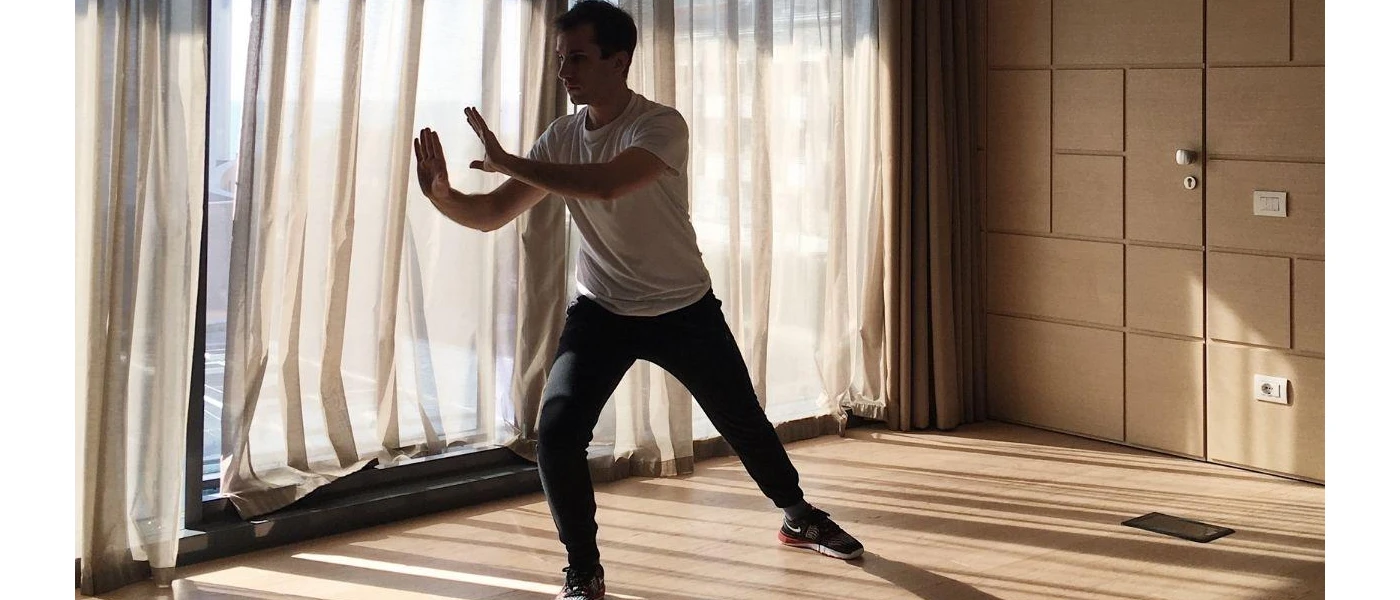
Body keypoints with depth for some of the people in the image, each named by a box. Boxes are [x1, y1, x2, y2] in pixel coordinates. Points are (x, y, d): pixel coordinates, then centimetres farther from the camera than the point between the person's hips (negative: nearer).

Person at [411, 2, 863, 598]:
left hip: (683, 307, -2)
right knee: (557, 431, -17)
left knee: (743, 421, 11)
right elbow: (492, 213, -8)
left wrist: (509, 163, -38)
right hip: (601, 310, 3)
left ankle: (799, 518, 39)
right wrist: (443, 196, -29)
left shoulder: (662, 125, -21)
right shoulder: (561, 136, -6)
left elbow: (607, 183, -41)